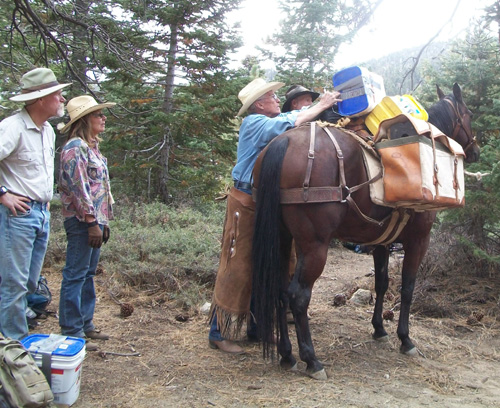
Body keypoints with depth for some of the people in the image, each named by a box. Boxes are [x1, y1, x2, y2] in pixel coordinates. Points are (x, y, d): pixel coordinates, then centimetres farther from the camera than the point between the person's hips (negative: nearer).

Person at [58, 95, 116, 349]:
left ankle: (85, 324, 24)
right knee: (75, 275, -3)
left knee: (87, 274, 15)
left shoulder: (92, 147, 18)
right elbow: (79, 188, -18)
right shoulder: (75, 147, -11)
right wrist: (92, 222, -19)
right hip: (82, 221, -10)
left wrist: (104, 221, 19)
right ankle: (71, 332, 4)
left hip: (95, 219, 10)